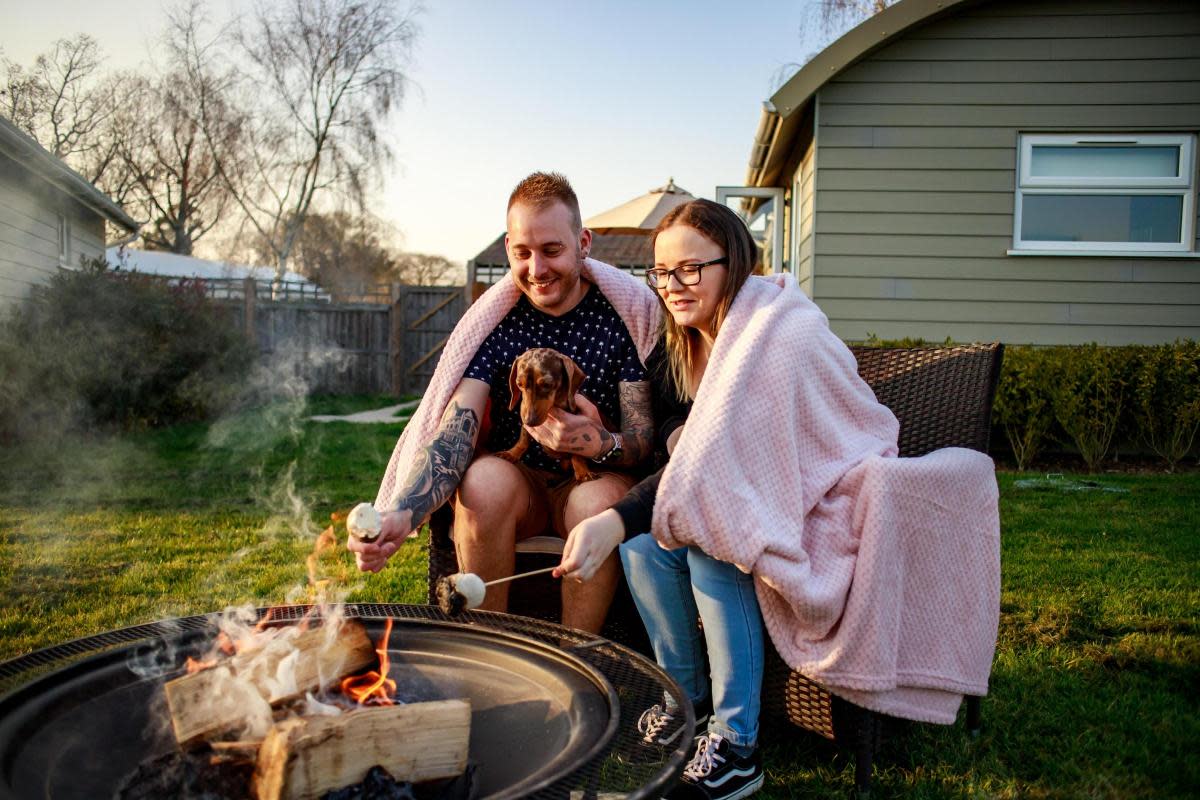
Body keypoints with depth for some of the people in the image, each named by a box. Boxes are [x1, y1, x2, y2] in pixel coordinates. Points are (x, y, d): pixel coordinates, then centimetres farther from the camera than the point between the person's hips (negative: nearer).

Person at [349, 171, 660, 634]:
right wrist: (403, 513, -37)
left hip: (592, 480, -1)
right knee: (486, 479, -32)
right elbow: (453, 434, -18)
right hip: (517, 480, 1)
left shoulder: (628, 312, -8)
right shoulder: (492, 322, -7)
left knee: (599, 499, -34)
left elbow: (646, 434, -10)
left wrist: (604, 445, -35)